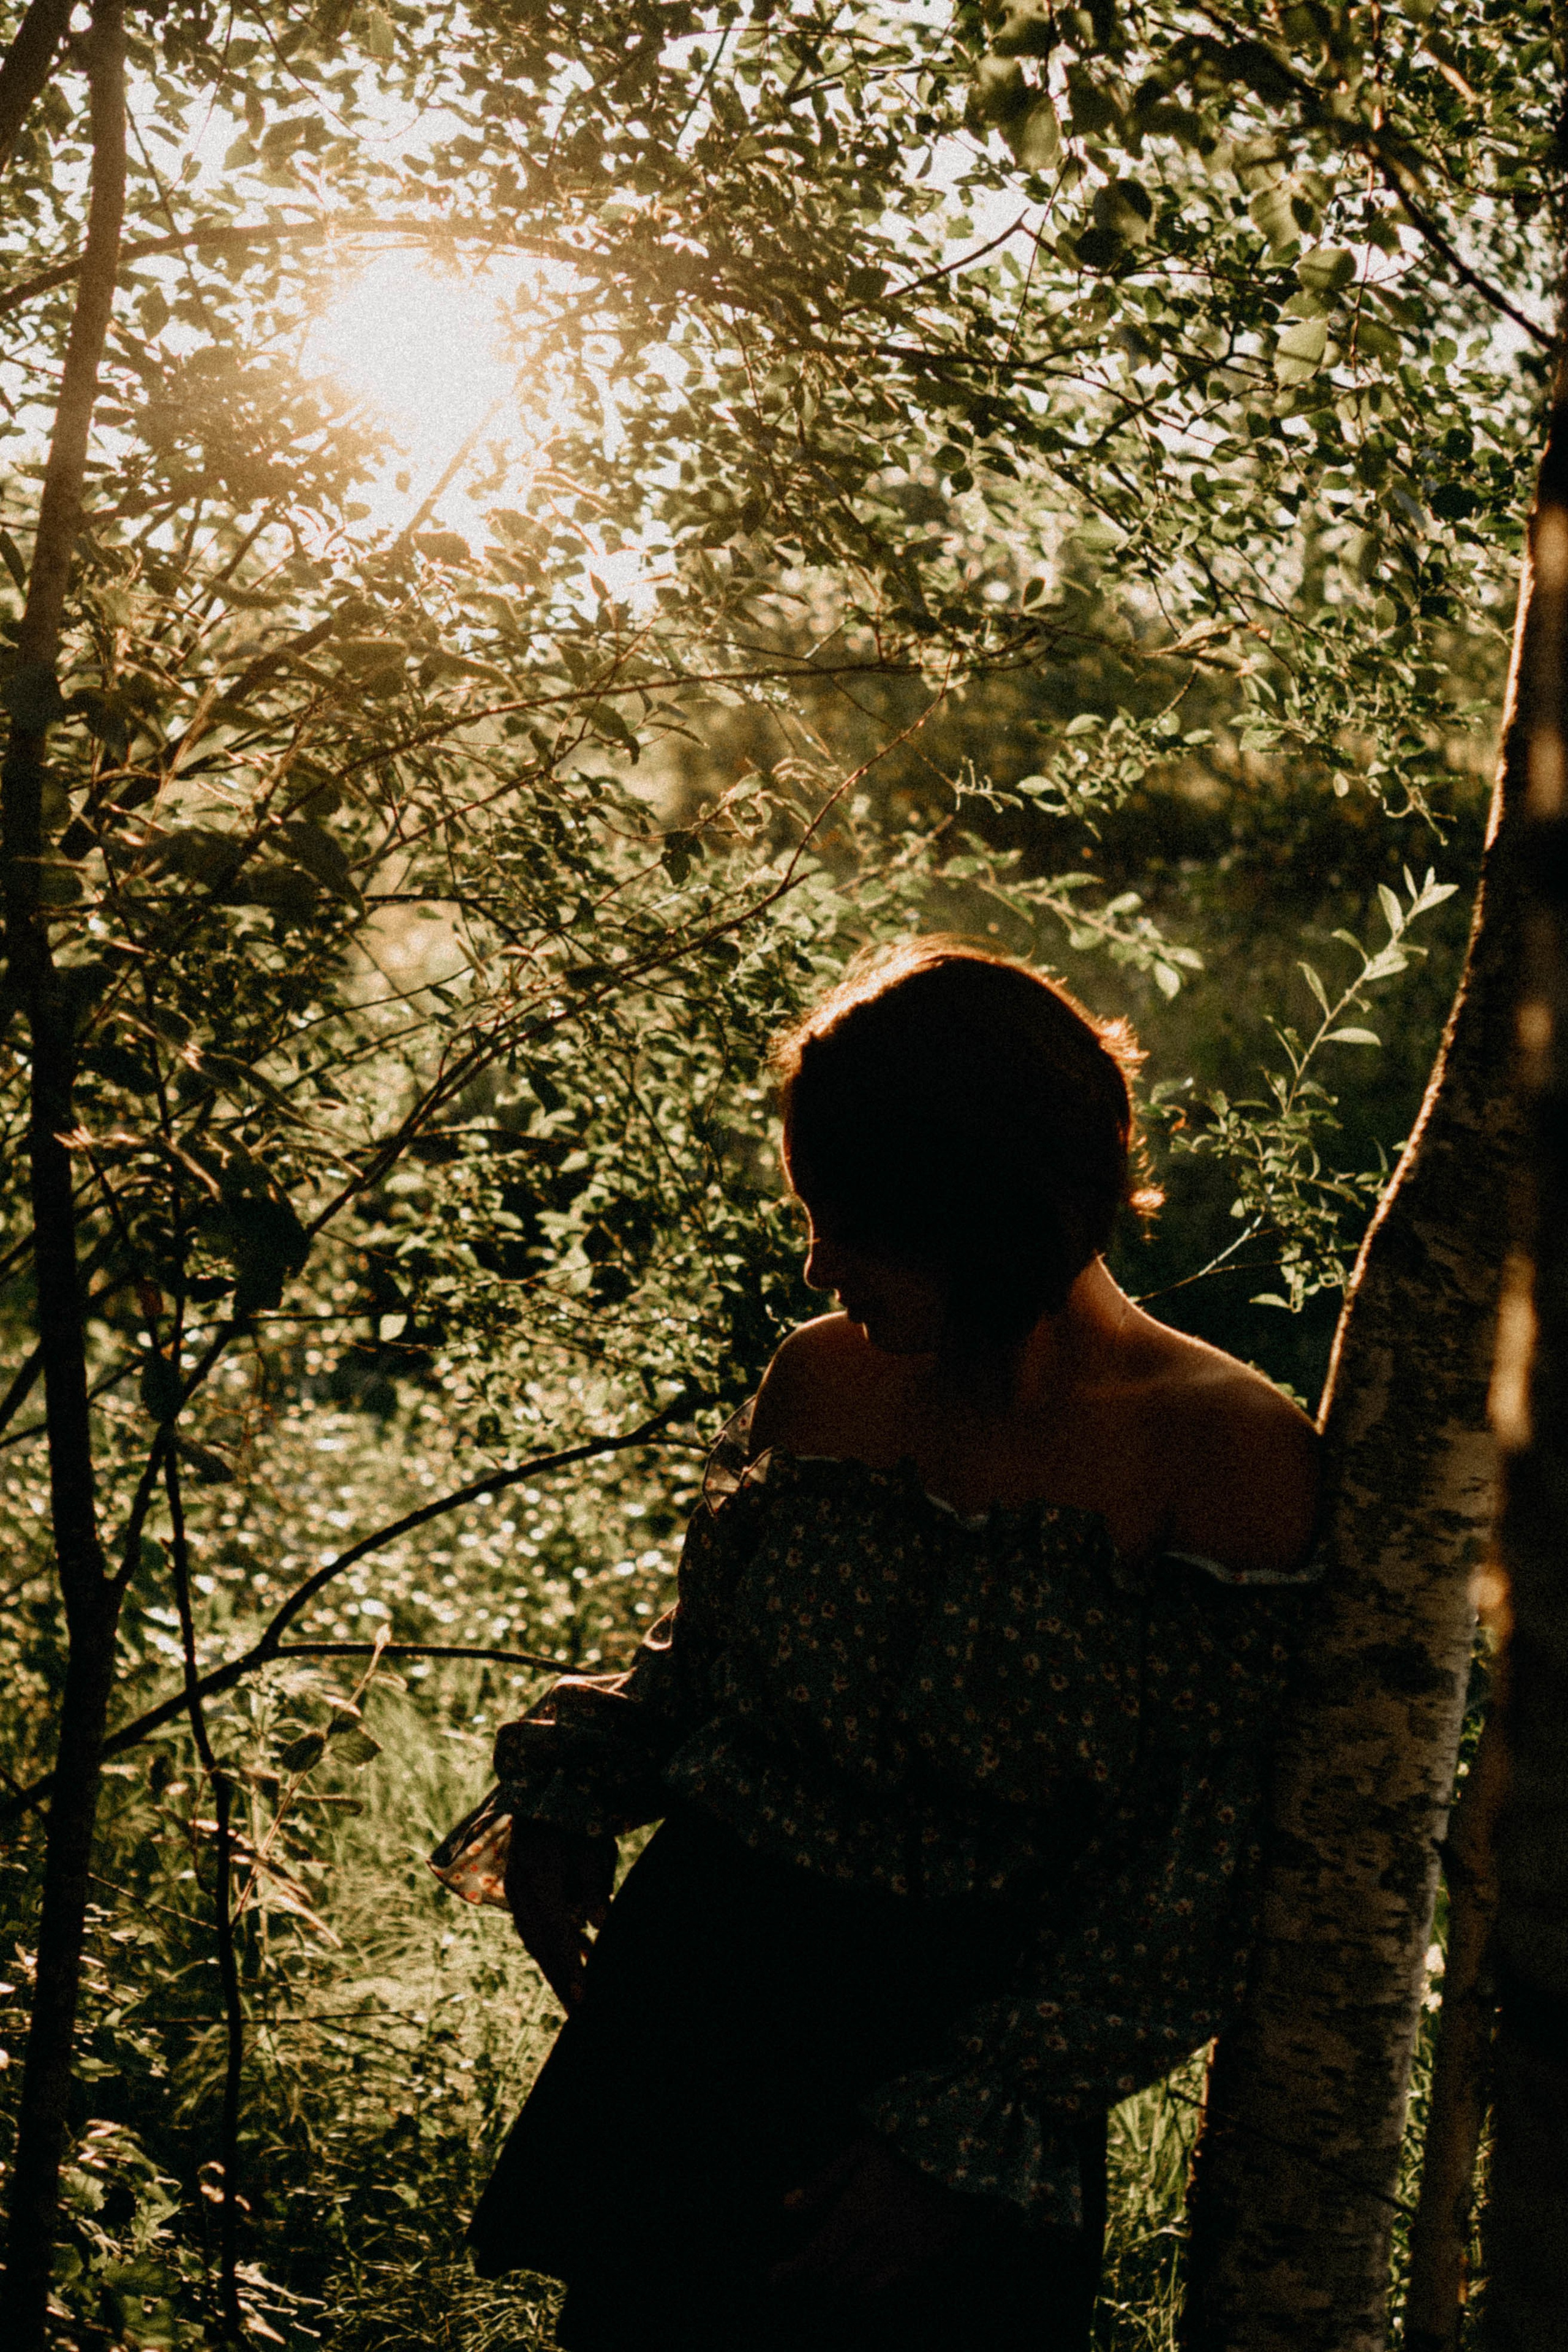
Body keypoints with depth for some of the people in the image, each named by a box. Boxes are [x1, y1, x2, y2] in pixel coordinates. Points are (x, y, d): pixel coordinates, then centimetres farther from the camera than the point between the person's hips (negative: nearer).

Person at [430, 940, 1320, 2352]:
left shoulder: (1225, 1455, -16)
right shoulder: (821, 1380, 0)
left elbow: (1200, 1881, -14)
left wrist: (965, 2132, -15)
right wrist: (567, 1797, -4)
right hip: (692, 2013, 4)